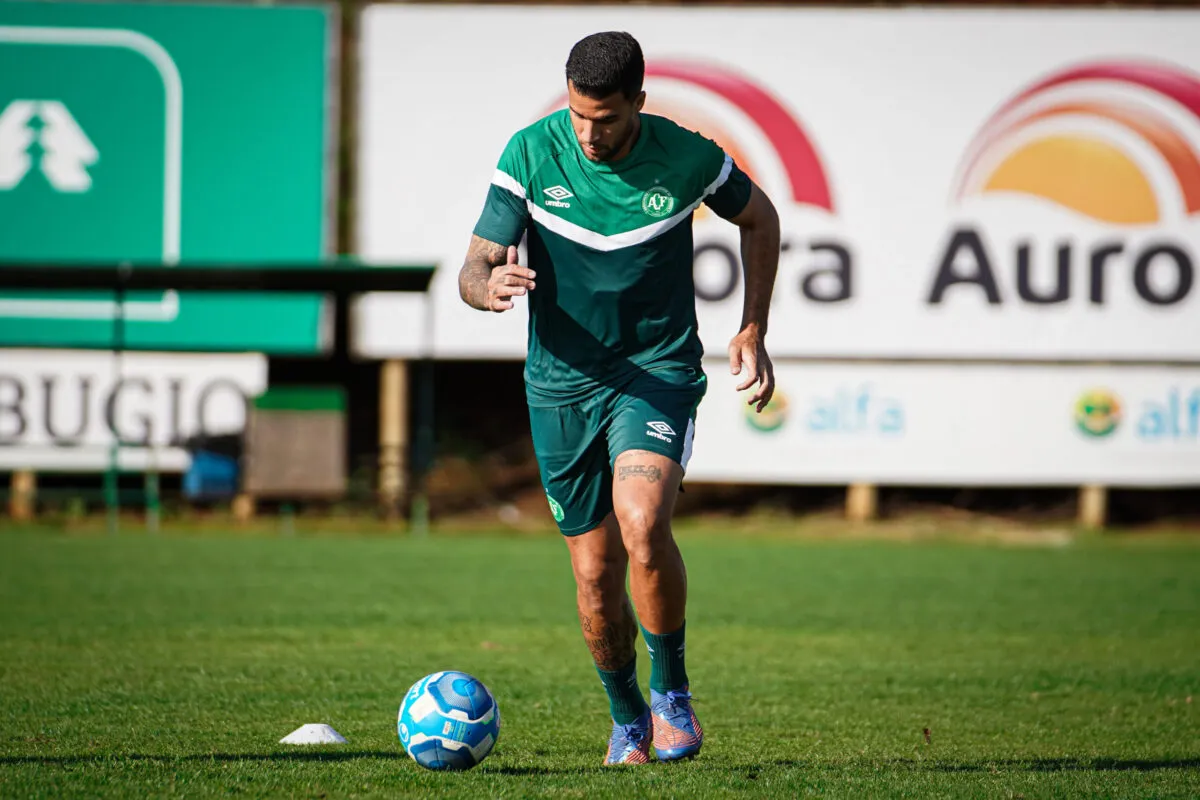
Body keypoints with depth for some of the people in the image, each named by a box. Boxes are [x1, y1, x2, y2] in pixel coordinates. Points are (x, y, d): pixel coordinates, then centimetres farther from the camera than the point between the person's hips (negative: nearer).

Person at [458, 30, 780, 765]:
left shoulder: (686, 158, -12)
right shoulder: (531, 154, -11)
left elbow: (758, 217, 9)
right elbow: (474, 270, -10)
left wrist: (754, 331, 3)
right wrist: (489, 287, -35)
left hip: (659, 369, -2)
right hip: (564, 381, 2)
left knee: (642, 524, -27)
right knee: (595, 576, 4)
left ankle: (672, 690, -5)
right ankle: (627, 718, 30)